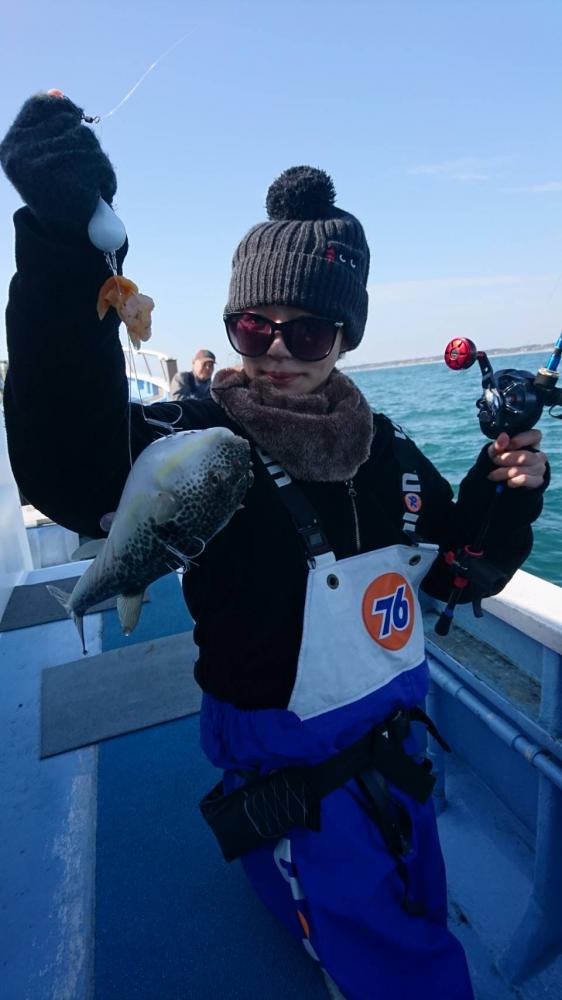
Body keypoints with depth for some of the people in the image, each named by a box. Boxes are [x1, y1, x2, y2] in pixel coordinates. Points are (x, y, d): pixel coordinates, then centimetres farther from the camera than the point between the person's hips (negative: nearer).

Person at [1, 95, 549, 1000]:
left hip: (396, 754, 6)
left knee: (424, 926, 34)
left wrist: (502, 494, -16)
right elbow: (73, 470, -44)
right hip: (293, 789, -5)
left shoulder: (387, 450, -7)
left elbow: (458, 575, 1)